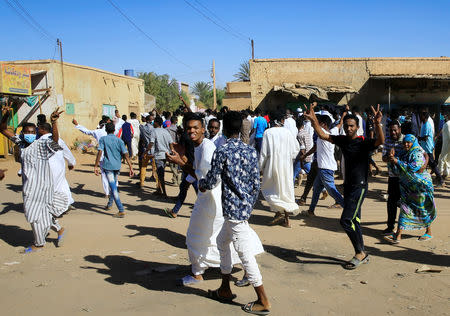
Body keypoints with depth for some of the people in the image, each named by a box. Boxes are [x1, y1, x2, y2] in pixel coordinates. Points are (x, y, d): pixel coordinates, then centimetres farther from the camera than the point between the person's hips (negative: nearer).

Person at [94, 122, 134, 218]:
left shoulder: (103, 139, -2)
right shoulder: (119, 140, 3)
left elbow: (100, 152, -14)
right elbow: (125, 154, -5)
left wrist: (96, 166, -13)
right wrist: (131, 167, -5)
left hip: (108, 166, -4)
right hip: (117, 166, 4)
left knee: (114, 188, -7)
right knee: (113, 185, 25)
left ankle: (121, 211, -14)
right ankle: (110, 204, 42)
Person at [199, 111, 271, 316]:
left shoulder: (221, 152, -15)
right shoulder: (251, 151, 3)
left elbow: (212, 182, -10)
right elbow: (256, 184, 7)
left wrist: (201, 183, 13)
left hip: (233, 210, -8)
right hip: (245, 207, 8)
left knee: (246, 254, -1)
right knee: (222, 241, 24)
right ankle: (224, 290, 33)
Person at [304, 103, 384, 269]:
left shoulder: (363, 142, -14)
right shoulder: (342, 140, 5)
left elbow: (380, 141, -31)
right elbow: (322, 135, 5)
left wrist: (377, 124, -48)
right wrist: (313, 120, -8)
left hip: (359, 186, -7)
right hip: (348, 185, 7)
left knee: (346, 220, -11)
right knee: (353, 221, 14)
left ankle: (360, 253, 7)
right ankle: (362, 254, 27)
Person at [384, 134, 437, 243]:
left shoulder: (418, 154, -13)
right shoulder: (403, 154, 7)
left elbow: (413, 168, -25)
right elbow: (397, 170, 4)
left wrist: (397, 161, -23)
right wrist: (392, 159, -12)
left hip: (420, 185, -6)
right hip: (407, 186, 6)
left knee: (423, 209, 7)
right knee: (405, 209, 2)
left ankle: (429, 232, 27)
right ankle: (398, 236, 3)